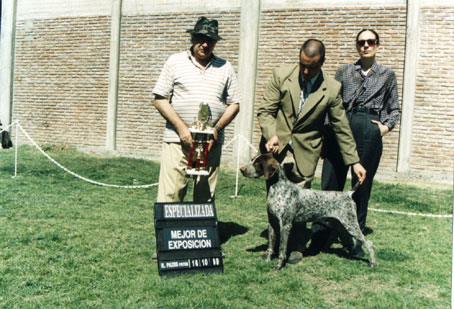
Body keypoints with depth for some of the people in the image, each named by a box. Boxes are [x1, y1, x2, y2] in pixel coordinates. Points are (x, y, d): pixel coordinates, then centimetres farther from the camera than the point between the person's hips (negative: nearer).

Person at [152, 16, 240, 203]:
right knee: (169, 196, -6)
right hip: (177, 140, -2)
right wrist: (181, 127, -10)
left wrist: (217, 129, -4)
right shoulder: (175, 62, 6)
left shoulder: (225, 68, 12)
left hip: (211, 143, 2)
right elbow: (160, 100, 1)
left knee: (206, 197, 6)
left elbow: (234, 104, 12)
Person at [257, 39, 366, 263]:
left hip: (305, 153, -1)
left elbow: (342, 127, 1)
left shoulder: (332, 88, -6)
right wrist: (271, 135, -19)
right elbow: (265, 110, -2)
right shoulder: (281, 76, -5)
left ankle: (296, 247, 19)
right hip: (275, 147, 1)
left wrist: (354, 161, 2)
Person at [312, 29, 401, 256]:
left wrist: (386, 126, -1)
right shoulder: (344, 72, 13)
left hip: (369, 133, 0)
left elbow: (395, 109, 17)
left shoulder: (387, 75, 13)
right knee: (331, 182, -2)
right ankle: (323, 235, 8)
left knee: (362, 185, 4)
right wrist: (326, 132, 3)